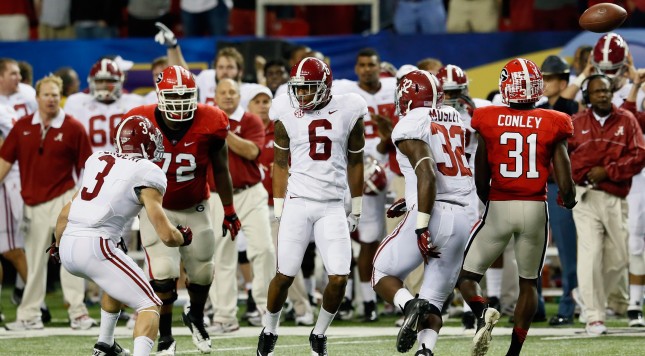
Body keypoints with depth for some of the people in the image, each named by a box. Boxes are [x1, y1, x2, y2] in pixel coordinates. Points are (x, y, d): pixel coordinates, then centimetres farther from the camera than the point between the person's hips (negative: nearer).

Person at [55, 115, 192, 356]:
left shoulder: (98, 161, 18)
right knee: (149, 306, -2)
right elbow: (167, 236, -6)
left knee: (117, 282, 35)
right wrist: (184, 237, 16)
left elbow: (66, 213, 24)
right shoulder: (147, 175, -2)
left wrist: (57, 246, 40)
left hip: (68, 246, 7)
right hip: (95, 247, -7)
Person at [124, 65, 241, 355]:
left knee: (202, 271, 12)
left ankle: (196, 318, 43)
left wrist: (229, 211, 6)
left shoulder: (209, 125, -17)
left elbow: (220, 170, -1)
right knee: (162, 274, -12)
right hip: (157, 208, -2)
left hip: (195, 208, 2)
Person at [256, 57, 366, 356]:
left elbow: (355, 162, 10)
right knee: (285, 276, -2)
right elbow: (281, 163, 10)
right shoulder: (287, 114, 0)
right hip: (298, 202, 0)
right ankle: (269, 331, 22)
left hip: (333, 205, 0)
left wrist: (356, 209, 12)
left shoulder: (348, 111, 0)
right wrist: (278, 208, 8)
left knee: (339, 279, -8)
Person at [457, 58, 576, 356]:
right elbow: (565, 184, -5)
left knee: (467, 275, 9)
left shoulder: (489, 121, -4)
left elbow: (481, 179, 0)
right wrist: (568, 200, 18)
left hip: (498, 207, -1)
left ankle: (482, 313, -22)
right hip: (535, 208, 1)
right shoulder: (552, 124, -4)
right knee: (529, 281, 17)